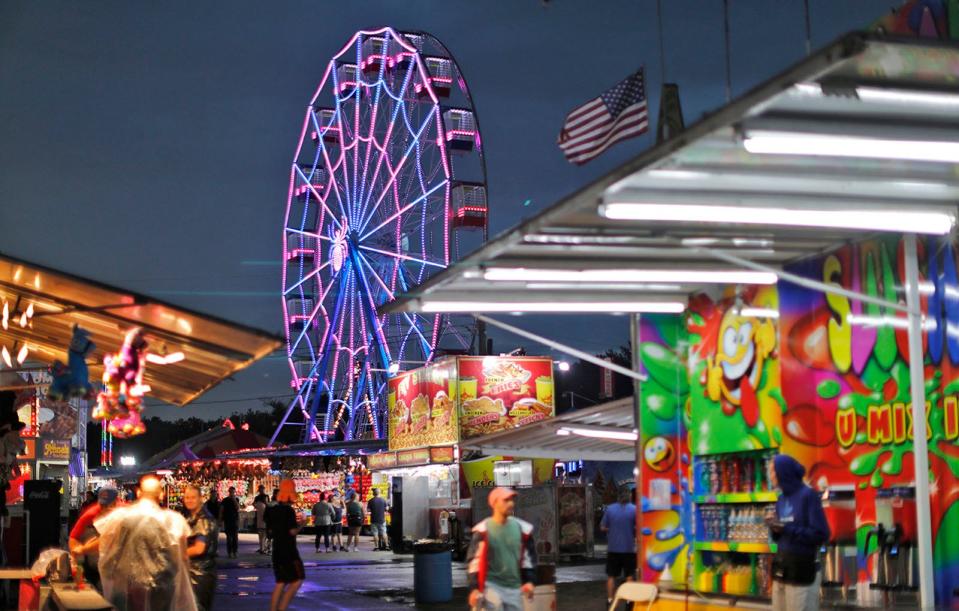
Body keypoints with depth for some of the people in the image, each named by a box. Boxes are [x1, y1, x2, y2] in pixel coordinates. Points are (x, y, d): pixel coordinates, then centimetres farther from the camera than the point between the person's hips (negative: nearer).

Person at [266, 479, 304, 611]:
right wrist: (301, 525, -1)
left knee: (281, 582, 14)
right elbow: (293, 531, -18)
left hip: (277, 549, 8)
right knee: (297, 580, -1)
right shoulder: (289, 510, -15)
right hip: (288, 550, -8)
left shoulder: (272, 510, 9)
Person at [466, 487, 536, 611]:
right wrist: (474, 588, -13)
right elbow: (474, 560, -7)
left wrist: (530, 581, 2)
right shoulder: (483, 530, -9)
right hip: (491, 586, -5)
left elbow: (528, 557, 12)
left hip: (514, 588, 5)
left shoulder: (522, 528, 4)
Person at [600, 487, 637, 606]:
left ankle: (610, 601, 9)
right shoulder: (634, 509, -8)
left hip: (613, 548, 1)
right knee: (629, 576, 10)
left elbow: (603, 527, 2)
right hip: (629, 548, -1)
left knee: (611, 576, 10)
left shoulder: (609, 509, -2)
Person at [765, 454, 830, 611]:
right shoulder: (782, 499, 11)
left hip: (803, 570, -7)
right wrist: (774, 527, -4)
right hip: (782, 568, 7)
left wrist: (786, 528, -14)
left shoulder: (808, 495, -9)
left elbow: (821, 535, -14)